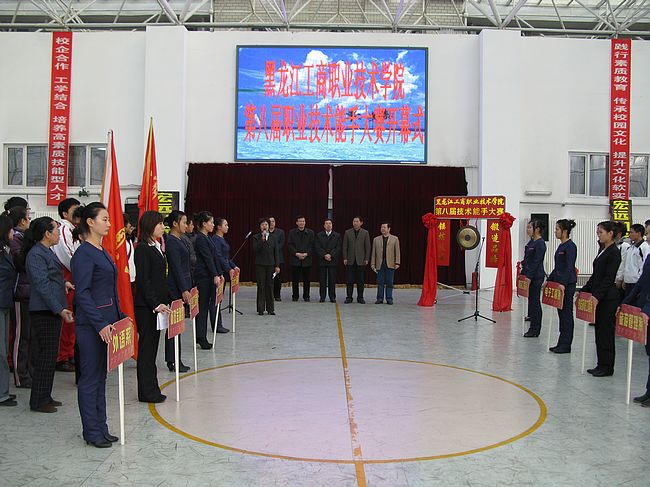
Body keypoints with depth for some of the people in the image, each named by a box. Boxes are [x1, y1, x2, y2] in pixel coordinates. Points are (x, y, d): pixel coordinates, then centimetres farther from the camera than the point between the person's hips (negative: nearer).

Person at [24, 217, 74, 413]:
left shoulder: (46, 252, 16)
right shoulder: (36, 254, -14)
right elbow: (42, 285, -20)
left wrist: (63, 282, 9)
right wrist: (60, 309, -21)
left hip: (53, 310, 10)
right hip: (44, 311, -10)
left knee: (50, 356, 14)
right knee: (46, 356, -4)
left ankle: (45, 397, 24)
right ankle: (38, 401, 6)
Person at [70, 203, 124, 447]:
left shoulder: (102, 252, 14)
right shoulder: (84, 254, -14)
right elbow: (82, 293, -19)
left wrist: (120, 316, 16)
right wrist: (100, 324, -23)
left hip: (106, 322, 9)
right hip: (91, 326, -9)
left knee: (101, 377, 15)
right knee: (90, 377, 2)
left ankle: (101, 428, 24)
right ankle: (92, 432, 13)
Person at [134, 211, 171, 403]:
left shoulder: (156, 247, 14)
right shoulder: (142, 249, -13)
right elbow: (143, 280, -18)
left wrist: (166, 299, 13)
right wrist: (156, 303, -20)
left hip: (157, 304, 9)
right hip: (146, 306, -9)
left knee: (152, 347, 13)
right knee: (147, 347, -1)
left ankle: (151, 389, 21)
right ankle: (147, 392, 7)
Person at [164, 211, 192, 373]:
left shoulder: (178, 241, 15)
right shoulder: (171, 242, -14)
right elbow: (176, 268, -18)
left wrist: (188, 287, 19)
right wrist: (184, 290, -18)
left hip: (182, 286, 10)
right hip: (176, 288, -10)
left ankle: (175, 360, 17)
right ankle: (173, 361, 3)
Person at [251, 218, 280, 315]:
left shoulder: (273, 238, 10)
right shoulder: (256, 237, 3)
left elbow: (276, 252, 9)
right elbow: (255, 249, -10)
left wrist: (277, 266, 3)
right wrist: (262, 240, -21)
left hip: (270, 265, 2)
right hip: (260, 265, -2)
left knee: (270, 286, 3)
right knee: (261, 287, 0)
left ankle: (270, 308, 9)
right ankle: (261, 309, 5)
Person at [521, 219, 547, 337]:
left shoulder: (540, 244, -15)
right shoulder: (531, 241, 13)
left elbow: (536, 262, -19)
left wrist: (529, 277, -20)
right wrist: (523, 273, 14)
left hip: (536, 277, -9)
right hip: (529, 275, 9)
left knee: (534, 302, -2)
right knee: (531, 301, 12)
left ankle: (535, 330, 5)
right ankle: (533, 329, 19)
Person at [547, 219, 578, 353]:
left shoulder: (570, 246, -14)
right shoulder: (561, 246, 14)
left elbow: (569, 267, -20)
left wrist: (563, 284, -24)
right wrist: (550, 279, 19)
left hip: (567, 284, -9)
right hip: (559, 282, 9)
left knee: (566, 313, -3)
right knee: (561, 313, 12)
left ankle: (566, 345, 4)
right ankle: (562, 343, 18)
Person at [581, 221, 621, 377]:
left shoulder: (614, 252, -13)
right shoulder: (602, 250, 14)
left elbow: (609, 279, -19)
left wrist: (597, 296, -22)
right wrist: (584, 291, 15)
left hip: (608, 298, -9)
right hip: (598, 297, 9)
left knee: (606, 332, -1)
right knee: (599, 331, 12)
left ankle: (607, 367, 8)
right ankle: (601, 364, 19)